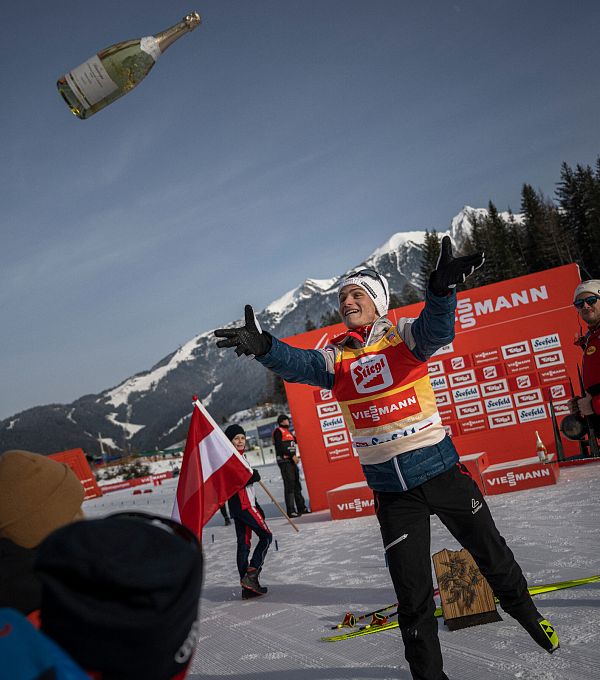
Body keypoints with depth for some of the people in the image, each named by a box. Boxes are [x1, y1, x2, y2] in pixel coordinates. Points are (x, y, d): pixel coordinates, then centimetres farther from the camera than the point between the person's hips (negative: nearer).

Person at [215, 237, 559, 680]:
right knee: (412, 590, 7)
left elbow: (437, 329, -26)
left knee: (491, 551, 18)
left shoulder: (404, 335, -5)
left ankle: (524, 609, 48)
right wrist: (264, 347, -40)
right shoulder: (336, 356, 1)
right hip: (391, 489, 1)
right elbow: (300, 364, -18)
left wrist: (442, 287, -48)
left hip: (442, 469, -1)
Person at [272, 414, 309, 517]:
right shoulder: (278, 431, -6)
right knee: (289, 485, -11)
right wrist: (292, 455, -18)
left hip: (292, 460, 9)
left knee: (296, 484, 13)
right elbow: (280, 446, -16)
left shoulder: (287, 431, 20)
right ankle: (290, 511, -10)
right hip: (284, 461, -9)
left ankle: (301, 507, 22)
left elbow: (296, 440, 26)